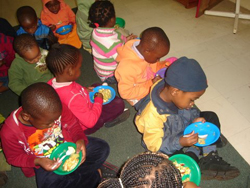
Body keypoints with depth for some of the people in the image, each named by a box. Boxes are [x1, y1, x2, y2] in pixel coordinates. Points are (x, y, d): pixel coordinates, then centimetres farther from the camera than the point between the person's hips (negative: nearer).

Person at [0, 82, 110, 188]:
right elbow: (14, 158, -9)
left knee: (102, 148, -6)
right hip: (44, 163, -1)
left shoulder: (56, 108, -24)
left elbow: (72, 124, -7)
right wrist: (38, 162, -25)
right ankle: (94, 178, -6)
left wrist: (80, 139, -26)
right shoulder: (9, 132, -26)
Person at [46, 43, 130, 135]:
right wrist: (99, 100, -20)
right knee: (119, 104, -12)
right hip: (86, 127, -8)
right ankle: (107, 121, 8)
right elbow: (90, 121, -34)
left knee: (97, 86, 21)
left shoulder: (52, 83, -18)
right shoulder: (74, 98, -44)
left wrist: (84, 90, -1)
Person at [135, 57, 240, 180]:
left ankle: (209, 157, 2)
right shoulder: (152, 115, -39)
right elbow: (154, 144, -28)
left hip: (182, 128, 7)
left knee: (211, 117, 3)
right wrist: (180, 142, -40)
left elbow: (187, 111, 1)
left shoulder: (175, 97, -21)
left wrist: (195, 119, -19)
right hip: (165, 147, -6)